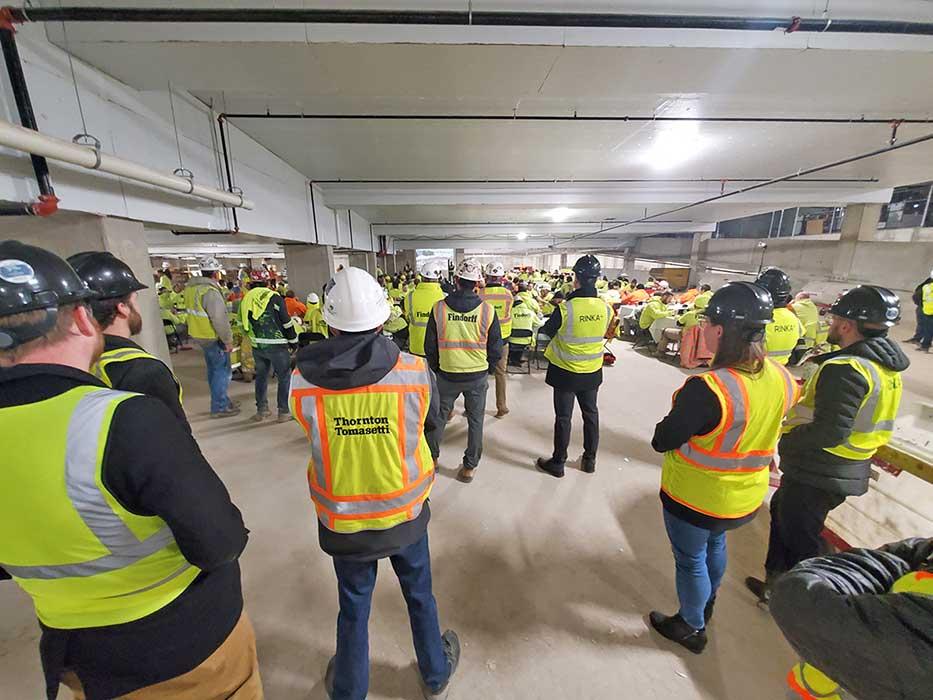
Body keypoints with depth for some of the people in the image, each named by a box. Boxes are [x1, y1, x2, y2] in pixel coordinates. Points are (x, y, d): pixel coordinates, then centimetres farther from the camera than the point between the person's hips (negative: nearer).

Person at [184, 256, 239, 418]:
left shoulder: (191, 287, 8)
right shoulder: (210, 292, -23)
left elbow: (190, 310, 18)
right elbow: (220, 319, -25)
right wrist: (228, 340, -17)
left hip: (199, 335, 10)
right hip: (213, 338, -10)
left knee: (213, 370, 20)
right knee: (222, 372, 1)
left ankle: (222, 400, 34)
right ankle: (219, 407, 8)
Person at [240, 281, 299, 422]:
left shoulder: (246, 300, 10)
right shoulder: (275, 299, -8)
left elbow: (243, 324, 16)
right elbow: (287, 324, -7)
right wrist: (294, 342, 3)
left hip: (257, 346, 6)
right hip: (276, 347, -6)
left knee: (261, 376, 19)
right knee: (284, 378, 5)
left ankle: (262, 410, 27)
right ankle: (284, 412, 9)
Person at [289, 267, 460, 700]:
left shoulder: (303, 382, -20)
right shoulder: (415, 372, -23)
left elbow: (315, 432, -2)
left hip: (343, 521, 1)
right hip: (405, 515, 0)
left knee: (353, 608, 27)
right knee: (420, 596, 27)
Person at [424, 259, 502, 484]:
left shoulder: (439, 308, -9)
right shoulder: (487, 311, -10)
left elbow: (430, 346, -1)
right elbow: (496, 348, -2)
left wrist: (435, 369, 15)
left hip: (447, 374, 1)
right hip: (478, 376, 0)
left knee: (439, 416, 19)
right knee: (475, 421, 14)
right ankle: (469, 467, 25)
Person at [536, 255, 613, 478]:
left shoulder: (565, 308, -23)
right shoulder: (606, 308, -9)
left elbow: (547, 331, -6)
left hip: (565, 372, -4)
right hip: (592, 372, 4)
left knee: (563, 417, 8)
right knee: (591, 413, 19)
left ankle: (558, 463, 22)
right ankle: (590, 460, 34)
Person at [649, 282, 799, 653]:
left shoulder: (707, 388, -35)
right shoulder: (782, 379, -12)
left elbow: (663, 441, -23)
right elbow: (761, 431, 5)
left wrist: (674, 425, -5)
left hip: (694, 498, -7)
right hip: (747, 497, 7)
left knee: (691, 560, 19)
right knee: (715, 545, 32)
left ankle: (692, 628, 44)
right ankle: (706, 604, 58)